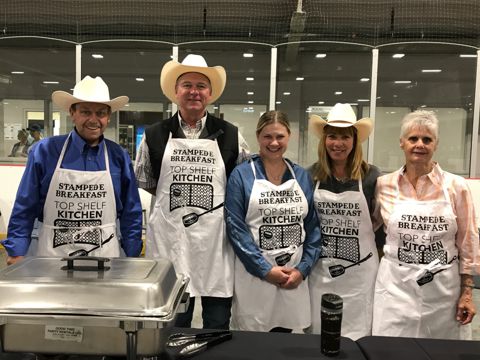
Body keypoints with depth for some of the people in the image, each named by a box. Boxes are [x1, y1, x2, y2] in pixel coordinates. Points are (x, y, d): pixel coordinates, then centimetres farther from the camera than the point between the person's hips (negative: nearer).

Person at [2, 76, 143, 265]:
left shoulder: (118, 157, -1)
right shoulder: (45, 151, -4)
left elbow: (131, 213, 3)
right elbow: (24, 209, 0)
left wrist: (132, 258, 1)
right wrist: (16, 253, -4)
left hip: (106, 257, 1)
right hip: (52, 256, 0)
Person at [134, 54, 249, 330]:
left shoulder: (230, 136, 5)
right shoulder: (155, 136, 6)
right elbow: (143, 185, 16)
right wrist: (172, 202, 9)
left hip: (216, 243, 0)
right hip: (170, 242, 1)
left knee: (218, 327, 10)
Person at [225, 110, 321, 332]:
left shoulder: (302, 176, 7)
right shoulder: (241, 175, -4)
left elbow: (313, 226, 7)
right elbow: (235, 228, -9)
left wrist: (303, 268, -4)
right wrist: (265, 269, -13)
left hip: (294, 276, 3)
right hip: (254, 275, -3)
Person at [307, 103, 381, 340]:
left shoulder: (371, 176, -8)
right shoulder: (311, 176, -3)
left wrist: (379, 254, 4)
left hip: (360, 270, -1)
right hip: (321, 269, 2)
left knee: (357, 334, 10)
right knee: (319, 332, 14)